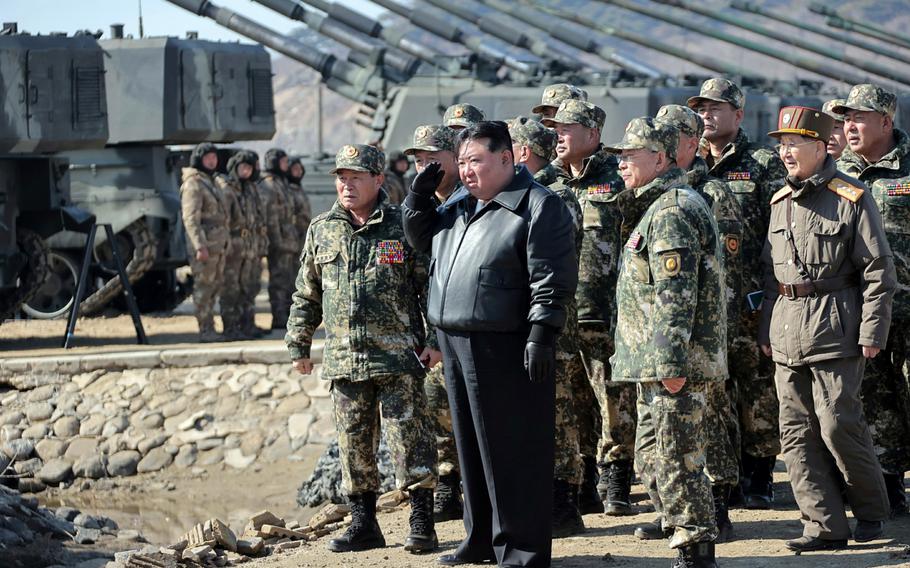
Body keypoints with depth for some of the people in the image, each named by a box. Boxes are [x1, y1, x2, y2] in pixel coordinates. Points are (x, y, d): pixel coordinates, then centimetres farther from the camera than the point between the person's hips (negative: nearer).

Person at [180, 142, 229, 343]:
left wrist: (225, 241, 23)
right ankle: (205, 330, -6)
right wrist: (200, 245, -25)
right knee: (203, 287, -7)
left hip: (219, 244, 9)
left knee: (213, 287, 11)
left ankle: (210, 329, 16)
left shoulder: (210, 182, 20)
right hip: (204, 245, -9)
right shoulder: (193, 184, -10)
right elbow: (191, 218, -18)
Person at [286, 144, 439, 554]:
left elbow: (430, 286, 2)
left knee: (409, 440, -5)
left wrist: (434, 340, -3)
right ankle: (363, 524, 18)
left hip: (398, 356, -4)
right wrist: (298, 344, 15)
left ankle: (422, 524, 1)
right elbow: (306, 294, 17)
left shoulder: (403, 228, 0)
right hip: (344, 360, 4)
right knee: (354, 446, 8)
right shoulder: (322, 231, 11)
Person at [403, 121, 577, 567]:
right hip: (454, 345, 8)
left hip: (504, 347, -8)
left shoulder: (538, 207, -9)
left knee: (513, 452, -3)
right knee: (472, 447, 16)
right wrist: (419, 197, 11)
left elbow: (551, 279, -15)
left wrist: (541, 333, -22)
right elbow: (421, 239, 28)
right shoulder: (458, 205, 15)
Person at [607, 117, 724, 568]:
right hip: (655, 363, 11)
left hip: (675, 362, -11)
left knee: (677, 459, -7)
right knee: (650, 457, 15)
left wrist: (671, 364, -23)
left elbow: (676, 296, -21)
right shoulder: (657, 208, 20)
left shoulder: (672, 212, -15)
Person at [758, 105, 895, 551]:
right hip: (787, 336, 6)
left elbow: (878, 272, -6)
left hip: (834, 329, -6)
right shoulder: (780, 202, 14)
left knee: (838, 425, -6)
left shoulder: (852, 198, -5)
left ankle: (871, 509, 15)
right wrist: (765, 330, 13)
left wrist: (872, 334, -11)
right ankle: (825, 525, 7)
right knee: (797, 431, 2)